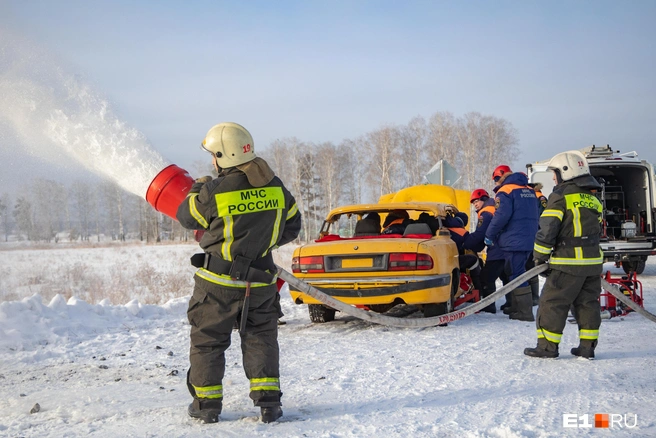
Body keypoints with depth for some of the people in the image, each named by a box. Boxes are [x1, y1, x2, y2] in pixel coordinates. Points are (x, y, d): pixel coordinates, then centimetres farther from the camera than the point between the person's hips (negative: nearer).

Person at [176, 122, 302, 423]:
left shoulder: (213, 192, -18)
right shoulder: (275, 187, -2)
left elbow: (187, 218, 0)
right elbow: (292, 226, 11)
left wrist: (197, 189, 18)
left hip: (218, 280, -3)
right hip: (261, 279, 4)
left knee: (207, 340, 12)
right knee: (261, 338, 14)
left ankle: (207, 404, 18)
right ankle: (268, 402, 9)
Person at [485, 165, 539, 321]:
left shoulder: (505, 192, -9)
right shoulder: (529, 191, 16)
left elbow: (501, 216, -19)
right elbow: (534, 215, 21)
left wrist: (489, 235, -10)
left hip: (514, 242, -8)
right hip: (529, 240, 8)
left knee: (516, 275, -5)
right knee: (518, 274, 16)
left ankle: (525, 312, -7)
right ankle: (516, 309, 20)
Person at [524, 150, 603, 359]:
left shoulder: (560, 197, -9)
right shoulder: (592, 200, 15)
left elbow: (548, 230, -12)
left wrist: (540, 256, -2)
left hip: (568, 264, -7)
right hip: (593, 262, 8)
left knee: (552, 303, 0)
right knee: (588, 303, 13)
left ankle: (547, 346, 1)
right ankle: (587, 347, 14)